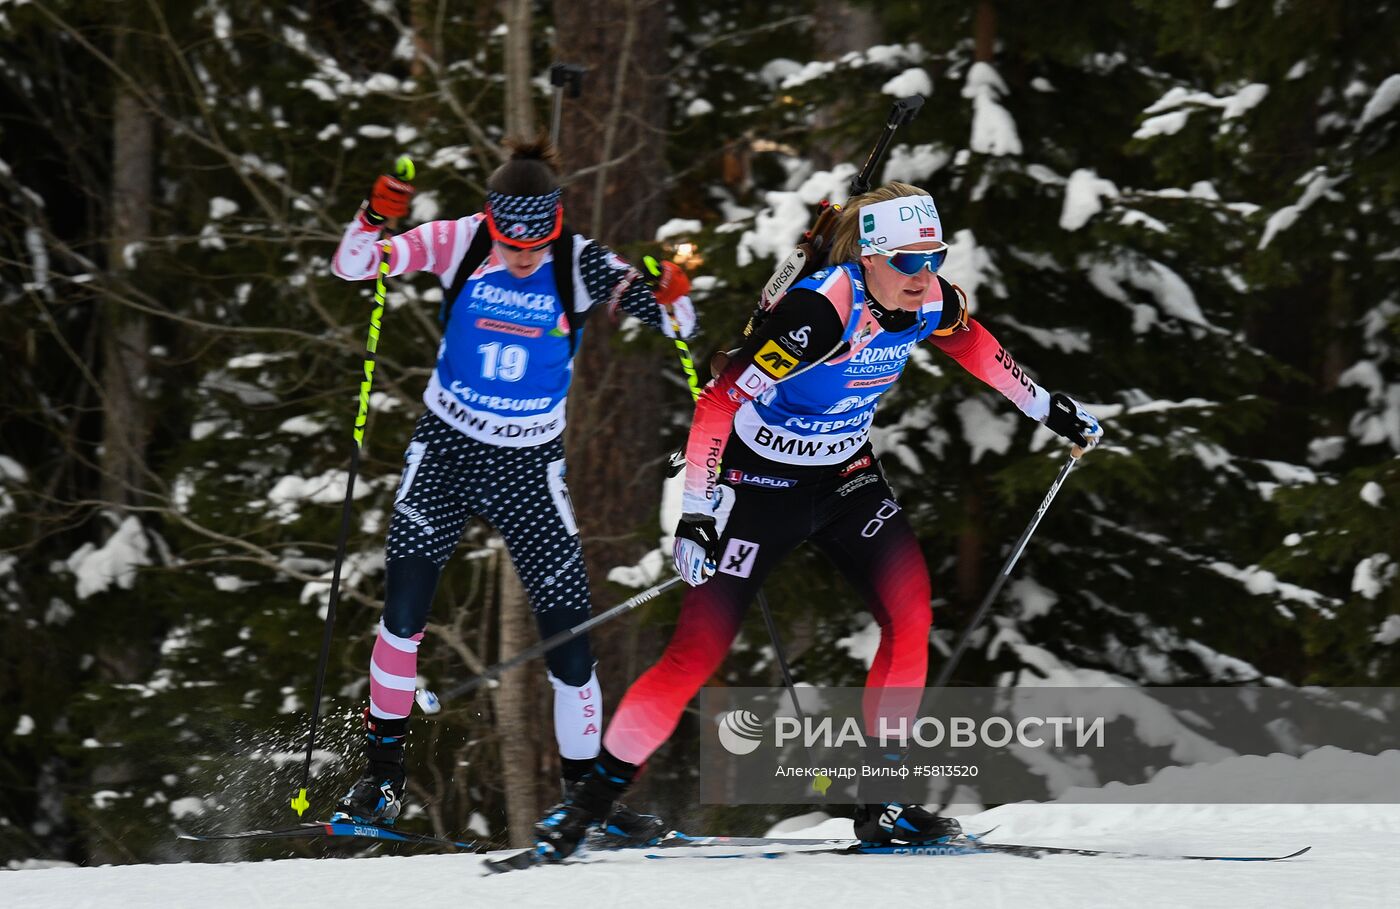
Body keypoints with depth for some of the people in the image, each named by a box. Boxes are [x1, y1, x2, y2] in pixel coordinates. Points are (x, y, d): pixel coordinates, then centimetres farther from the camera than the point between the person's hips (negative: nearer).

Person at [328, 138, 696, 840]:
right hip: (444, 452, 0)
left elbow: (674, 325, -13)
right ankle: (382, 772, 2)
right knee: (404, 611, -14)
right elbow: (351, 267, -13)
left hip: (529, 467, 0)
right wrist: (376, 217, -33)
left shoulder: (580, 265, -12)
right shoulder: (459, 245, -12)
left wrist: (672, 299, -36)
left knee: (569, 637, -3)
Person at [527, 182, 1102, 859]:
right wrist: (695, 515, -33)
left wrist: (1048, 408, 22)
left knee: (911, 611, -13)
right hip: (762, 481, -6)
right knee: (699, 652, -9)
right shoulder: (823, 310, -31)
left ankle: (882, 804, -2)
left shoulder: (930, 299, -10)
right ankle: (593, 798, 6)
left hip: (847, 476, 6)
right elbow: (719, 401, -29)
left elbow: (971, 343, 16)